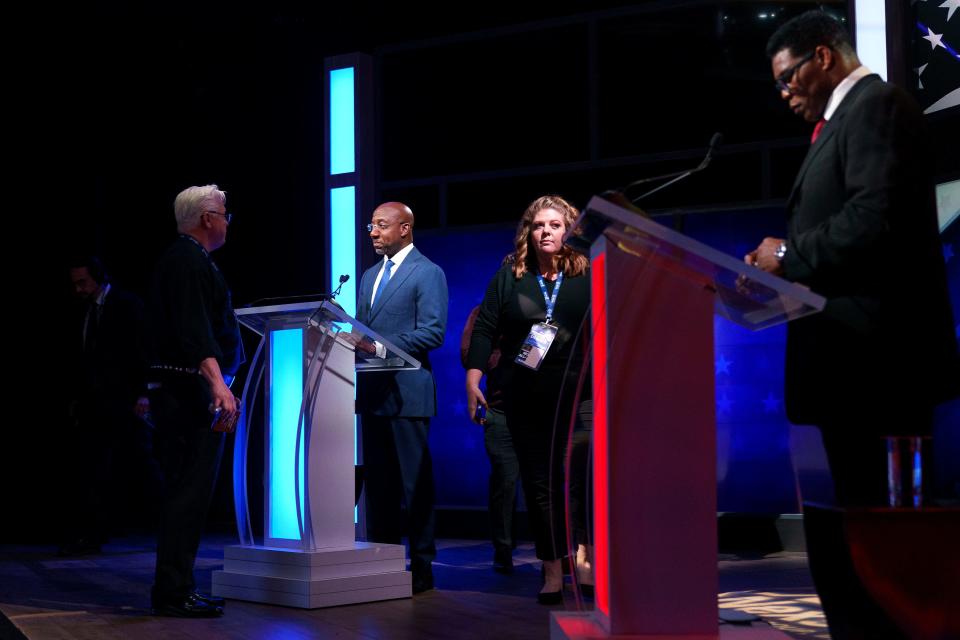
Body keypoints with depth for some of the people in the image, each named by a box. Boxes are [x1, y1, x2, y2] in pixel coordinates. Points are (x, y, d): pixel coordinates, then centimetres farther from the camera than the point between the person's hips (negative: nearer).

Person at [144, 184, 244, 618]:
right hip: (191, 390, -11)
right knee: (191, 489, -10)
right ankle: (173, 593, -9)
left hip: (176, 392, 11)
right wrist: (217, 383, -34)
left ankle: (176, 589, 19)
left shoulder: (181, 259, 21)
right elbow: (194, 330, -25)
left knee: (185, 489, 13)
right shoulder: (190, 261, -12)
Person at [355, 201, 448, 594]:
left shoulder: (428, 273, -4)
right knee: (377, 481, 10)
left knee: (415, 483, -3)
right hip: (372, 391, 8)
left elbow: (433, 331, -13)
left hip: (406, 392, -8)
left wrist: (382, 347, -20)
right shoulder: (369, 276, 21)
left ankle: (422, 566, 3)